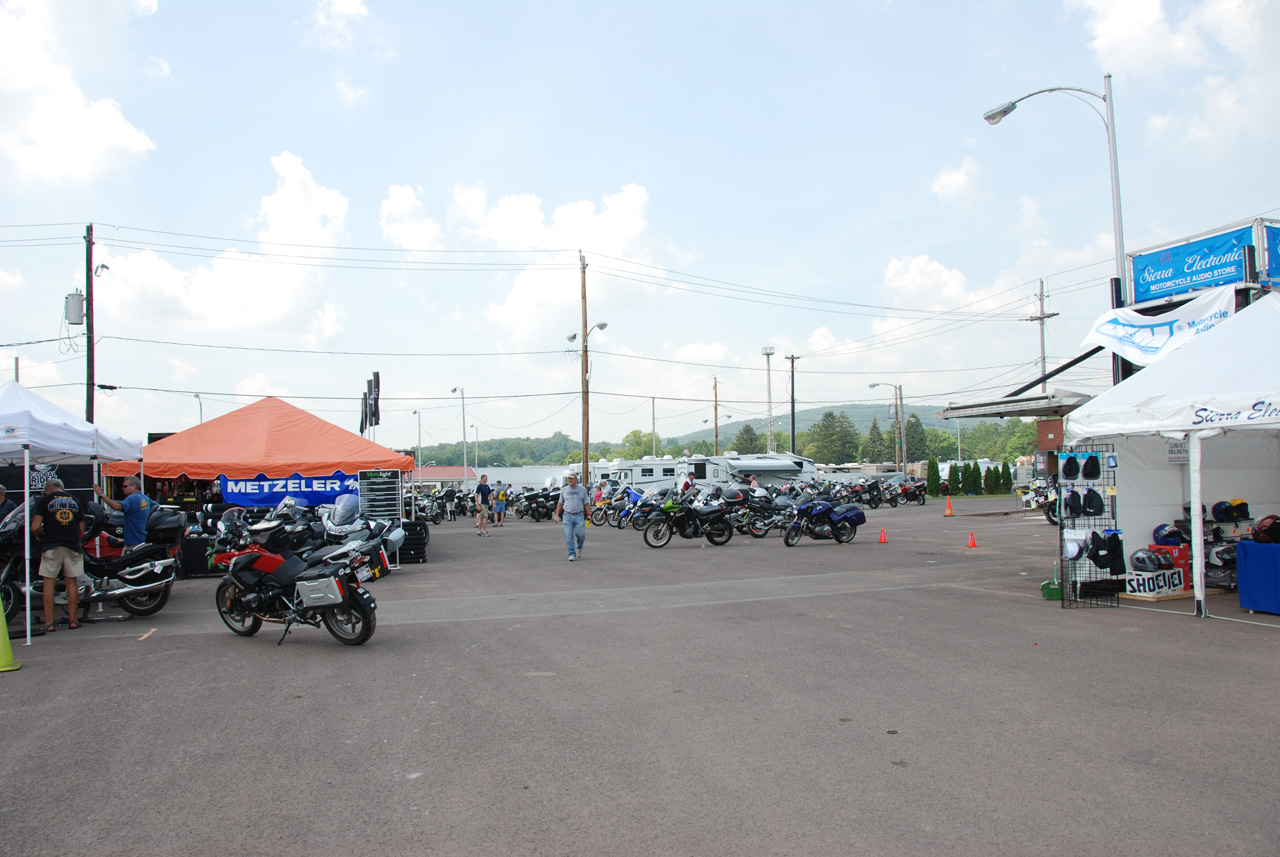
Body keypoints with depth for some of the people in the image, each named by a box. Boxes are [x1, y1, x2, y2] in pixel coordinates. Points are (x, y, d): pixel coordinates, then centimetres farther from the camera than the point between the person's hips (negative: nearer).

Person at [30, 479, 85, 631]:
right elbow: (82, 530, 13)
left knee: (49, 582, 3)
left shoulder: (44, 500, 2)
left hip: (51, 546, -3)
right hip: (72, 545, 3)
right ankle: (73, 620, 11)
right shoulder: (75, 500, 15)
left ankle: (49, 623, 2)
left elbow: (35, 527, -7)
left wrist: (41, 537, 12)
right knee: (72, 581, 8)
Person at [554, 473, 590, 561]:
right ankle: (572, 554, 3)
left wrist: (588, 515, 1)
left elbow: (586, 503, 8)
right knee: (568, 536, -3)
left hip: (579, 515, -1)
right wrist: (557, 515, 8)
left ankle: (579, 548, 22)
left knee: (580, 533, -7)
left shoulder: (582, 489, 7)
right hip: (567, 515, 1)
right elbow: (560, 503, 14)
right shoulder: (564, 490, 10)